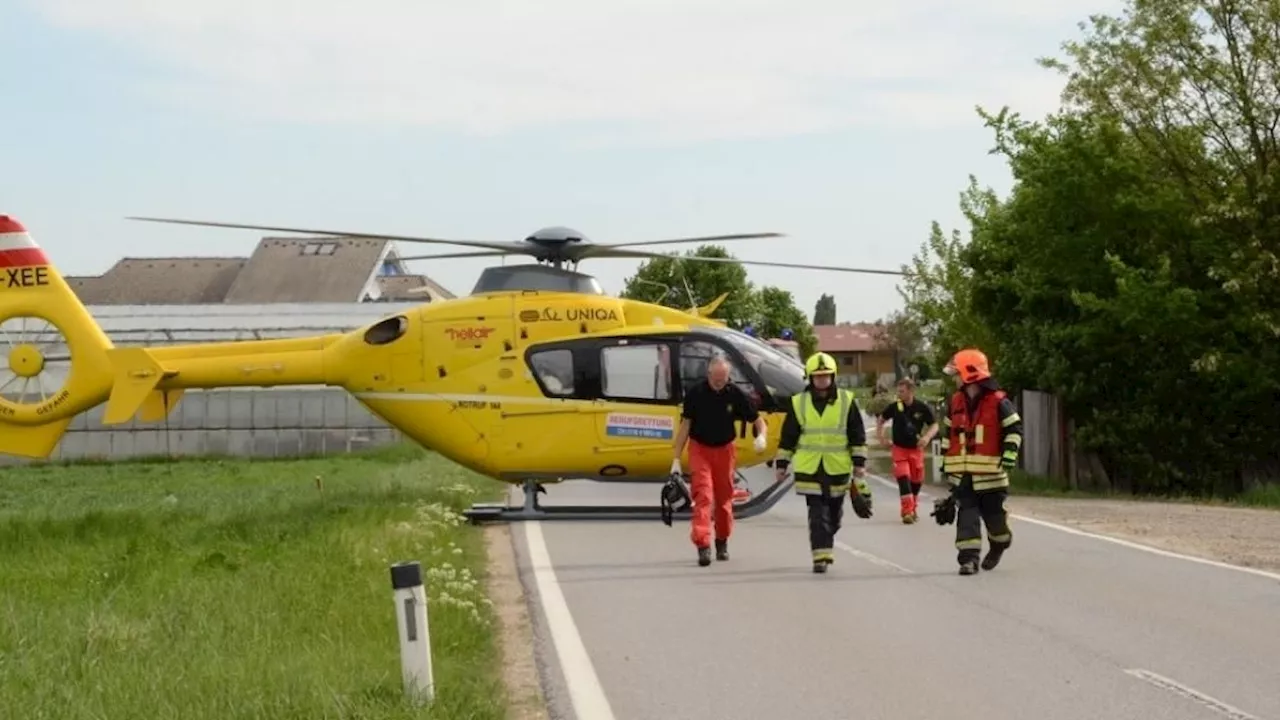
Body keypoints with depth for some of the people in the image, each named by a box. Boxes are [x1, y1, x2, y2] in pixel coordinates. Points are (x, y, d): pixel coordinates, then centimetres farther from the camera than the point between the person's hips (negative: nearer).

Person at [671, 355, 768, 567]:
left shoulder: (735, 394, -9)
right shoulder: (695, 393, -13)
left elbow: (758, 421, -2)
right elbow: (685, 426, -6)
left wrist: (761, 436, -26)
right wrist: (676, 459, -8)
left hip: (725, 450, 2)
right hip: (699, 449, -2)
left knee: (724, 498, 12)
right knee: (702, 495, -14)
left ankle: (722, 542, 30)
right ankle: (703, 545, -20)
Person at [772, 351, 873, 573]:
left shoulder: (847, 401, 2)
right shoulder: (798, 403, 3)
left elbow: (858, 436, 5)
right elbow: (787, 437, 9)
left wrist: (859, 463, 0)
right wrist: (781, 464, 8)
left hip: (838, 468, 1)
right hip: (809, 469, -1)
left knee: (834, 513, 12)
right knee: (817, 514, -8)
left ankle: (826, 545, 35)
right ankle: (821, 555, -8)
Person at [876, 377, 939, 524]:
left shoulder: (922, 407, -12)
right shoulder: (895, 407, -8)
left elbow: (934, 425, -4)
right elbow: (881, 419, 9)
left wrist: (927, 437, -22)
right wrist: (880, 436, 0)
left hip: (916, 449, 1)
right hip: (899, 448, -1)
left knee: (916, 480, 11)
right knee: (903, 479, -15)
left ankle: (913, 509, 32)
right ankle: (907, 511, -16)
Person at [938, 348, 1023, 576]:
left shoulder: (998, 402, -8)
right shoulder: (956, 402, 9)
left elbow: (1015, 429, -6)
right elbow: (948, 433, 18)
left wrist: (1009, 455, -15)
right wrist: (946, 461, 19)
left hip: (990, 472, -4)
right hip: (962, 472, 4)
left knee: (994, 514, 8)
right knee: (966, 514, -7)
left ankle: (999, 546, 37)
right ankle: (968, 558, -11)